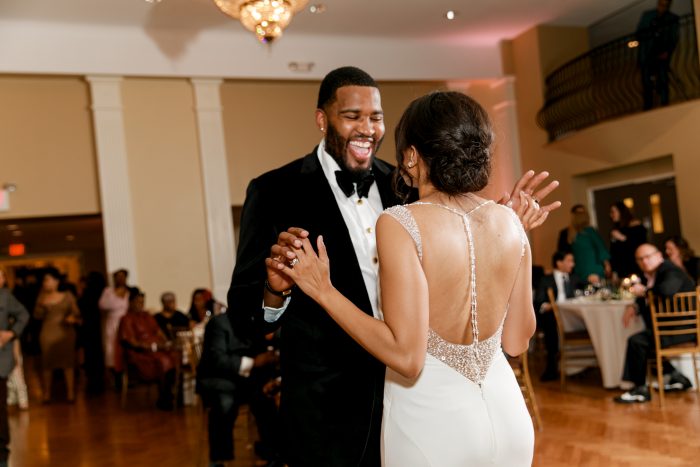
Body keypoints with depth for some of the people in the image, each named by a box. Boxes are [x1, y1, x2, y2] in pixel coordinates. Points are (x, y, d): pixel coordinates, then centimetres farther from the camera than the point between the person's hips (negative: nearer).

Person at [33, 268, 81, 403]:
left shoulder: (68, 296, 1)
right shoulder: (42, 297, 4)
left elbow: (76, 313, 4)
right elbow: (38, 316, -2)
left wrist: (73, 319, -17)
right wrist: (41, 304, -16)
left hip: (65, 332, -1)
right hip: (48, 333, 1)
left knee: (68, 362, 0)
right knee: (47, 362, 3)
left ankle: (70, 392, 5)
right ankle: (46, 393, 12)